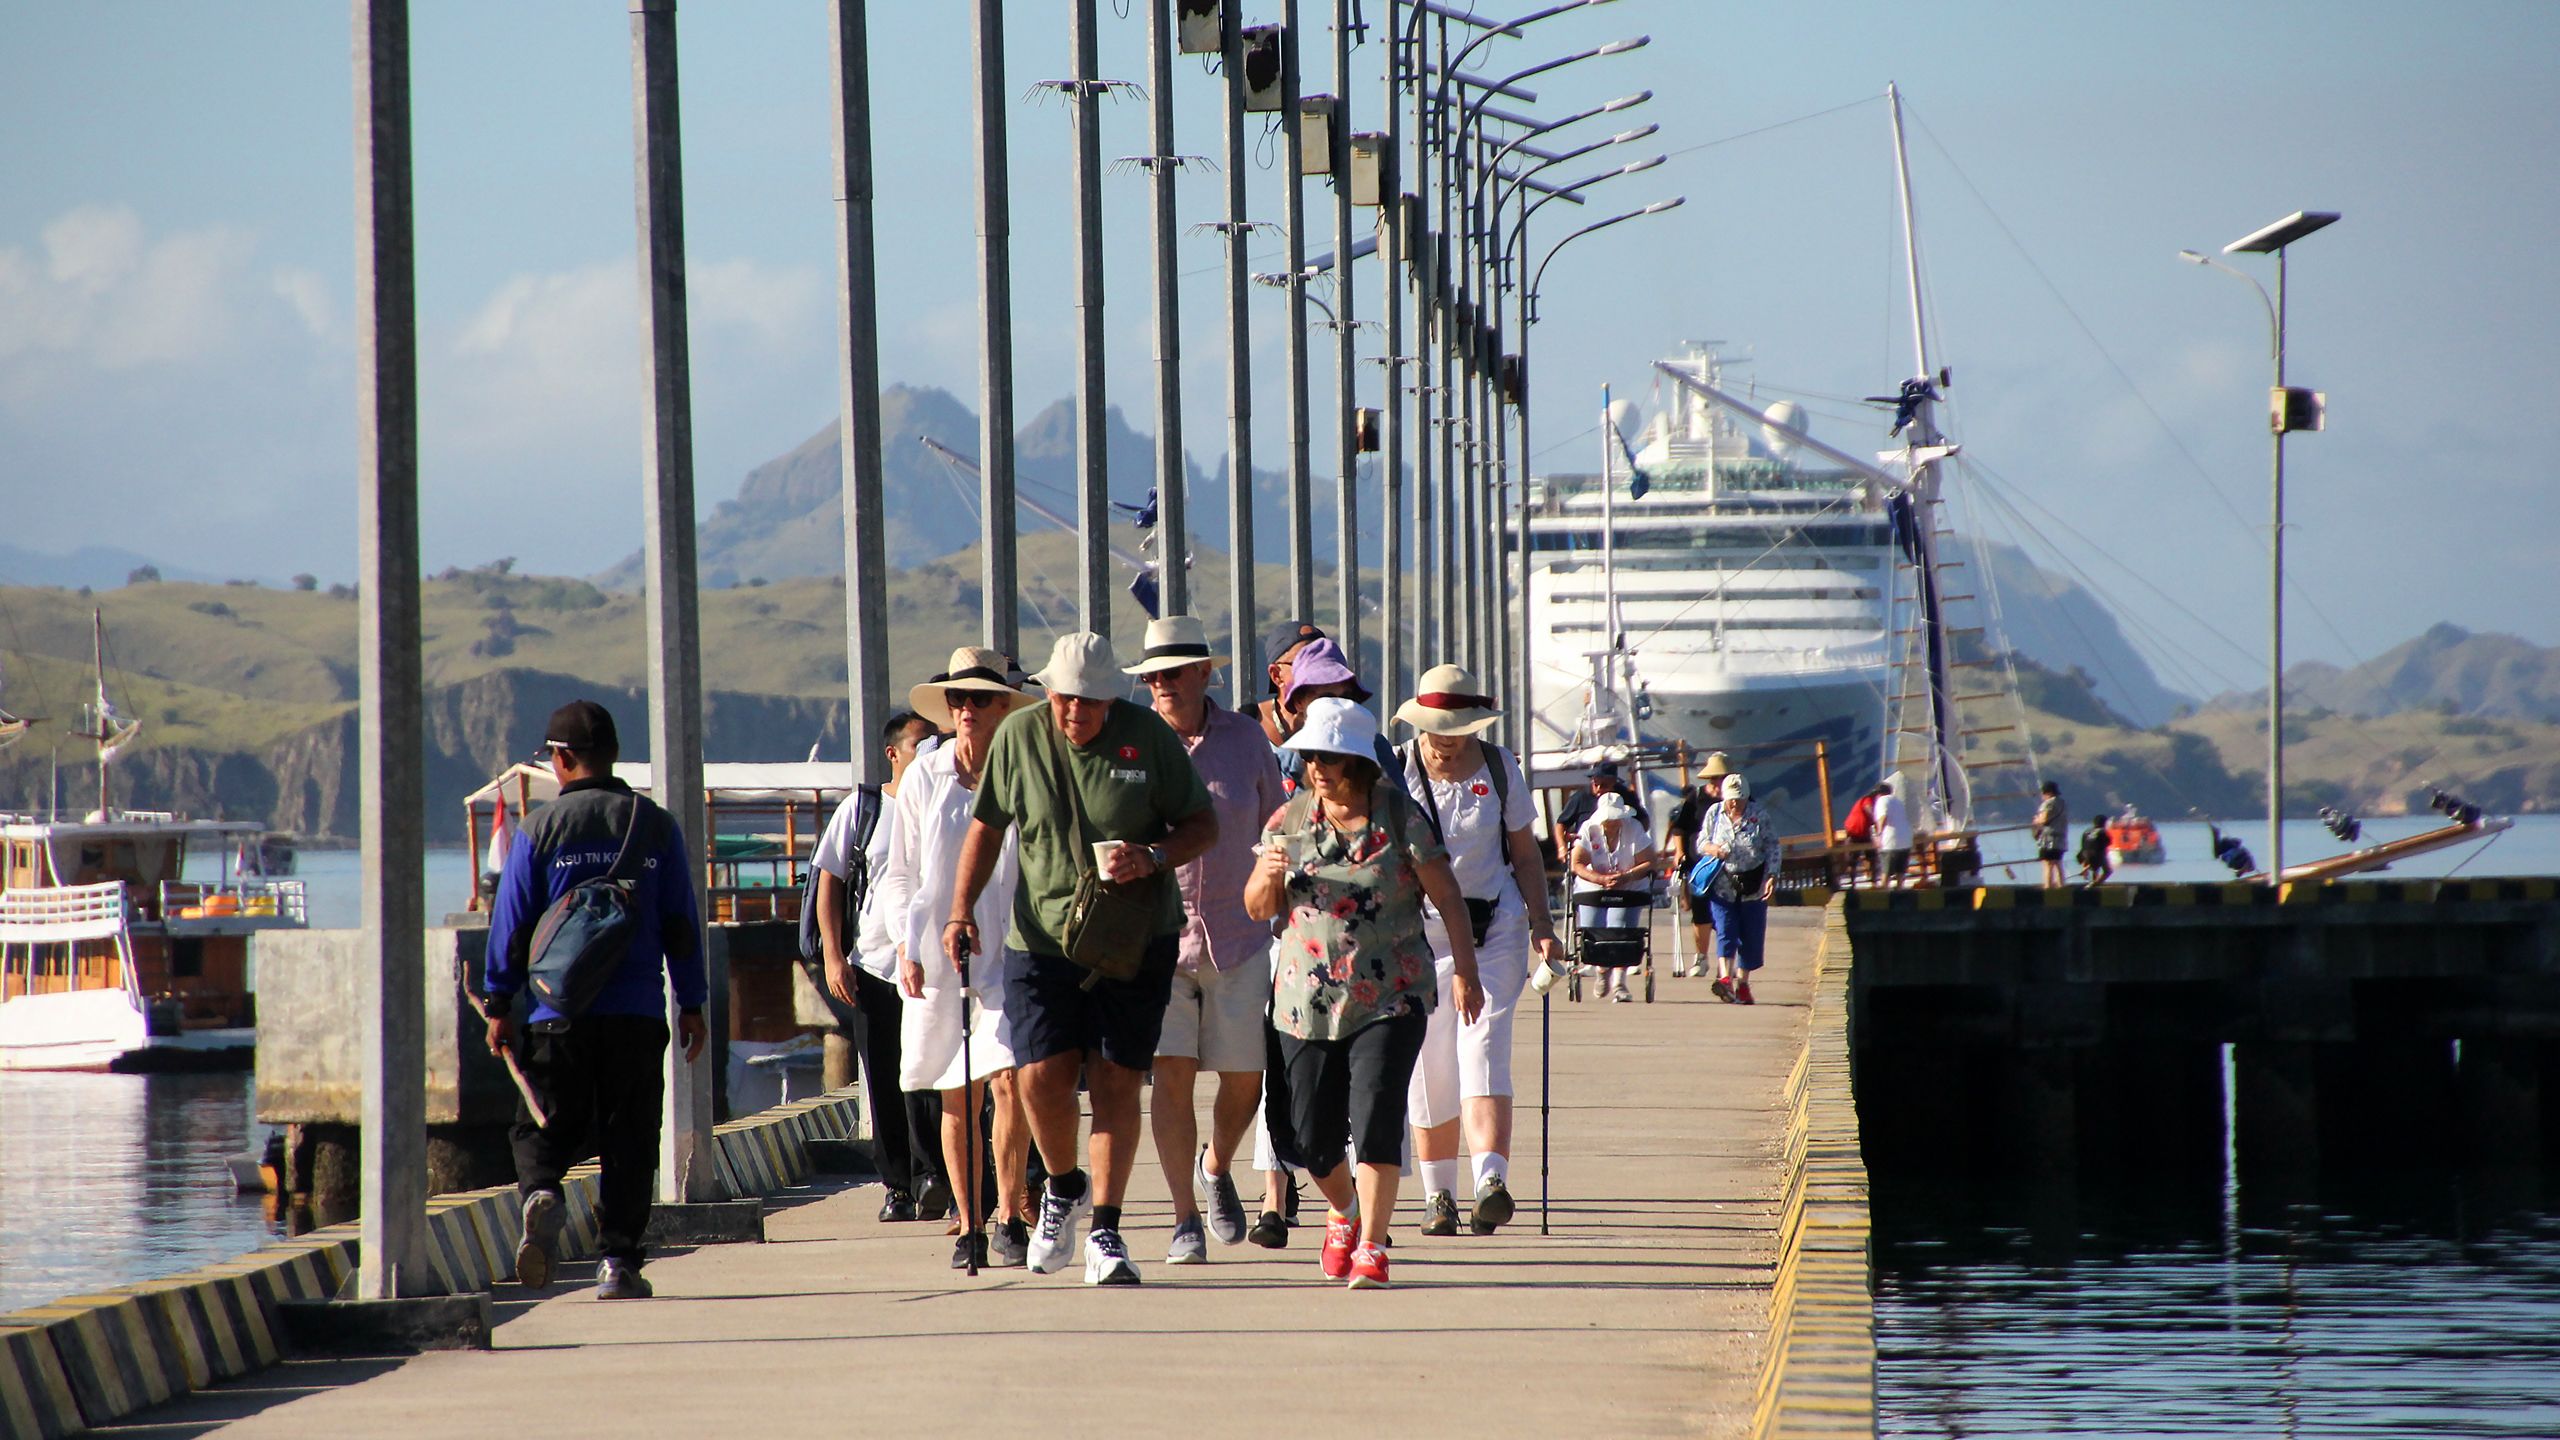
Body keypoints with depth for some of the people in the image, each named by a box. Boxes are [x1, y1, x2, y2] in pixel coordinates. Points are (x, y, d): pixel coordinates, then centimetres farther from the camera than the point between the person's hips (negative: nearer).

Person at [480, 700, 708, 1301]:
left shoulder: (541, 829, -1)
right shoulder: (656, 826, 4)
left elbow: (512, 925, 0)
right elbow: (682, 925, 5)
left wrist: (497, 1004, 8)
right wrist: (692, 1004, 12)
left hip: (560, 1014, -1)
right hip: (638, 1014, 1)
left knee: (544, 1128, 8)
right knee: (629, 1139, 6)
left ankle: (541, 1194, -22)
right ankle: (620, 1262, 2)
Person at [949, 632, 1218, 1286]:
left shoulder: (1149, 735, -5)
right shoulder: (1019, 735, 0)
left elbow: (1203, 825, 1)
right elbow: (987, 825, 11)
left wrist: (1153, 858, -18)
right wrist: (961, 910, 2)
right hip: (1043, 938, 1)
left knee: (1116, 1082, -3)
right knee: (1042, 1076, -8)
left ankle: (1104, 1232, 4)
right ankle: (1063, 1187, 21)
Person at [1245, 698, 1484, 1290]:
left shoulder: (1400, 815, -4)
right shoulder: (1289, 820, 5)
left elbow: (1447, 896, -1)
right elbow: (1258, 909, 10)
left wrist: (1465, 970, -7)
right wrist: (1269, 876, -12)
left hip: (1391, 997, -3)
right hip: (1307, 997, 3)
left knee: (1375, 1117, -16)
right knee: (1307, 1135, 4)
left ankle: (1371, 1246, -8)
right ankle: (1344, 1212, 35)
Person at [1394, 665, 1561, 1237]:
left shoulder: (1499, 767, 2)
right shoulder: (1395, 772, -3)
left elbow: (1525, 851, 10)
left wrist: (1541, 923, 2)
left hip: (1493, 928, 0)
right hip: (1417, 934, 0)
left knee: (1483, 1051, -15)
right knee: (1428, 1067, 2)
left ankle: (1492, 1182, -28)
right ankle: (1437, 1194, 14)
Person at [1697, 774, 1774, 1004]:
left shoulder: (1759, 815, 1)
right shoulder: (1715, 814, 5)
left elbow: (1772, 847, 2)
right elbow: (1701, 842, 9)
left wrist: (1772, 876, -10)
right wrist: (1712, 849, -16)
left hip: (1753, 887, 1)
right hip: (1723, 885, -1)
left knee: (1751, 935, 4)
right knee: (1725, 932, -15)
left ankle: (1742, 983, 16)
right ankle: (1724, 978, -28)